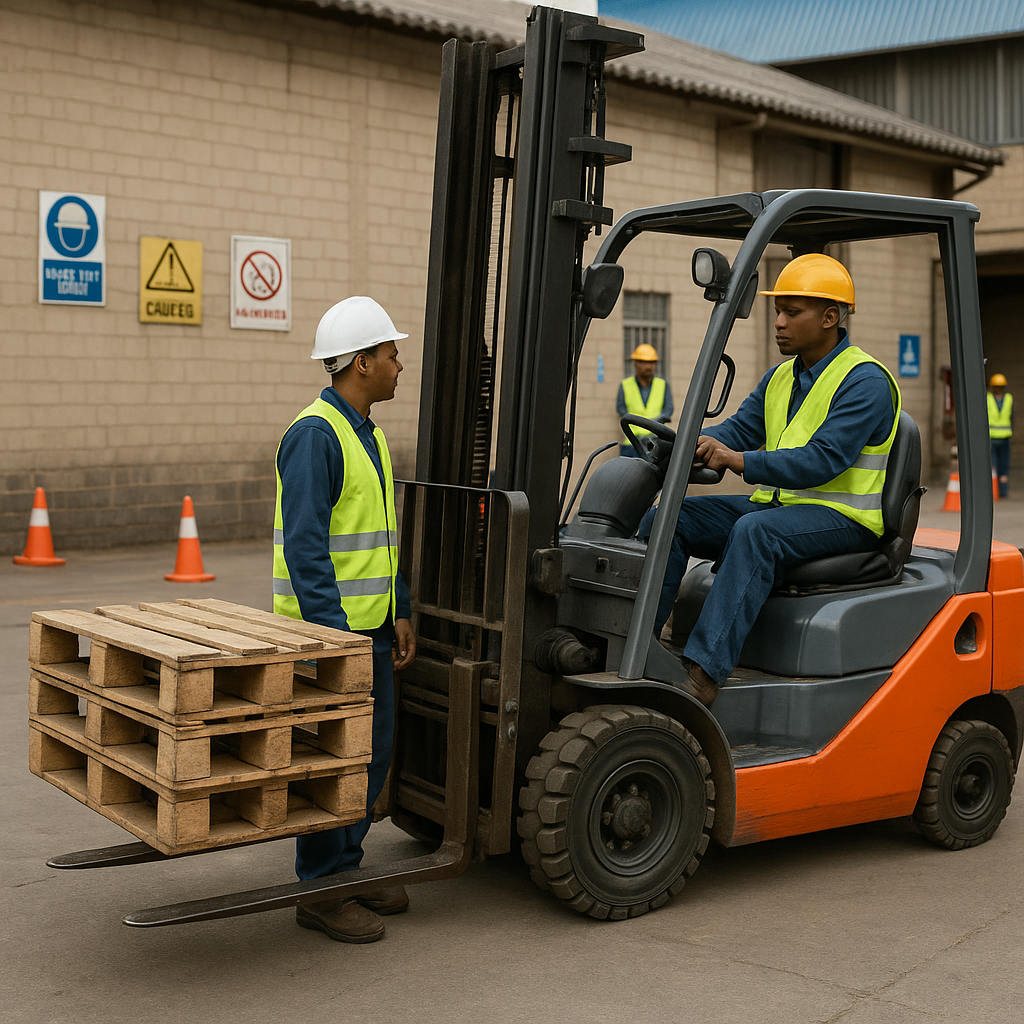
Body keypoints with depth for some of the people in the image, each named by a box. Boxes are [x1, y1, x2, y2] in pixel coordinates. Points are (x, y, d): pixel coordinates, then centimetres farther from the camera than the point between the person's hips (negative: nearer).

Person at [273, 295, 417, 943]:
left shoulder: (369, 436, 15)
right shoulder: (314, 434, -16)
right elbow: (304, 544, -22)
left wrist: (399, 612, 13)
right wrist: (331, 633, -24)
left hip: (369, 623, 9)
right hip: (324, 624, -9)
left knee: (373, 750, 13)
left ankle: (347, 868, 26)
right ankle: (321, 892, 9)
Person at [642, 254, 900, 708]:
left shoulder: (866, 382, -12)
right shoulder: (780, 378, 15)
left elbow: (823, 459, -24)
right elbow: (738, 430, 6)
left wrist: (739, 461, -36)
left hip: (841, 517, -8)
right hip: (776, 505, 8)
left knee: (756, 531, -38)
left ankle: (702, 679, -44)